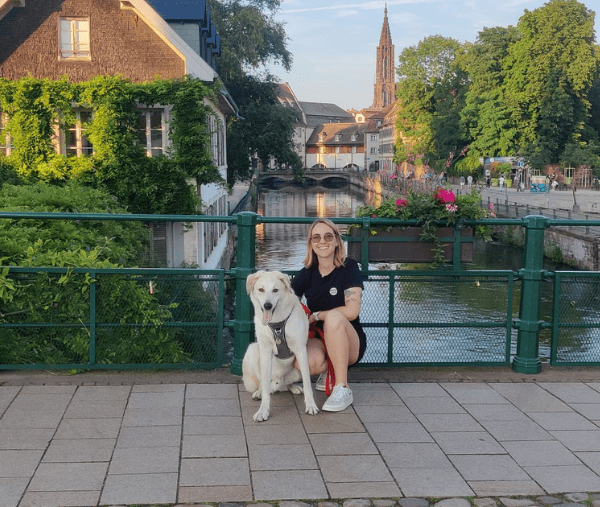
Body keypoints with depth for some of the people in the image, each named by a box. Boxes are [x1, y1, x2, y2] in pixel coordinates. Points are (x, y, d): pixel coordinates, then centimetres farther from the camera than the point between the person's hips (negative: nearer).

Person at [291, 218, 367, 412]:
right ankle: (328, 370, 7)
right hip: (317, 340, 3)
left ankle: (342, 389, -28)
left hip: (350, 344, -3)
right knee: (309, 363, -33)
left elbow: (352, 311, -16)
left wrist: (316, 315, -8)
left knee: (334, 316, -35)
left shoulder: (349, 268, -6)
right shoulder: (307, 274, 5)